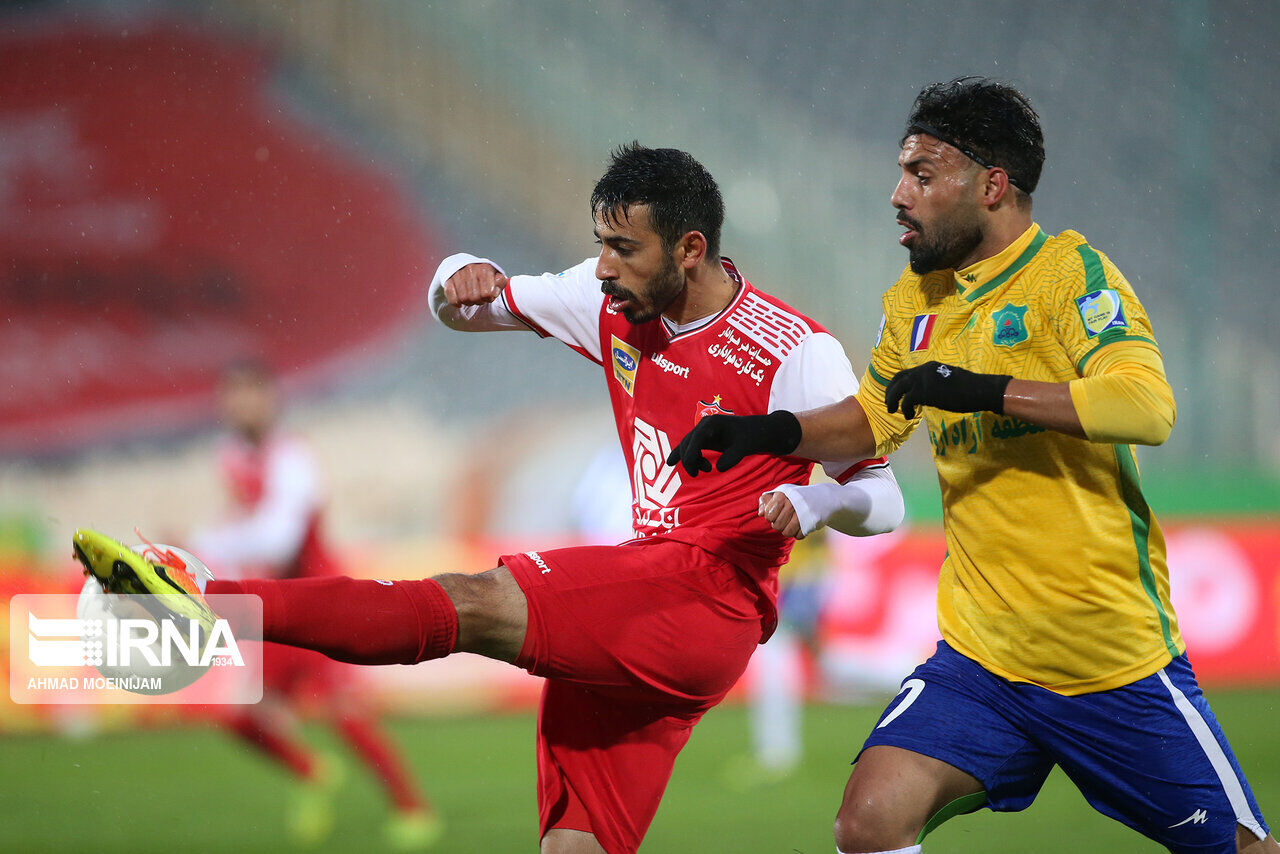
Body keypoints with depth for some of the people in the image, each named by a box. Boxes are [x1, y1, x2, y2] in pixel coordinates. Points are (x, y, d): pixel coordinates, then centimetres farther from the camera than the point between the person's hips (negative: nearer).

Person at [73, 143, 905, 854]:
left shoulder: (796, 353, -9)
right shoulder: (616, 303, 10)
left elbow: (882, 499, -5)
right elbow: (459, 303, 19)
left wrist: (812, 503, -27)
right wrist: (465, 280, -6)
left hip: (711, 606, -8)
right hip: (630, 627, 8)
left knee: (470, 604, -24)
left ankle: (206, 608, -35)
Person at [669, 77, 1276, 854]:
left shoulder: (1071, 272, -12)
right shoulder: (916, 300, 9)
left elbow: (1149, 407, -27)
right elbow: (875, 419, 26)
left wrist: (985, 389, -32)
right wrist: (775, 431, 7)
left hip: (1115, 660, -5)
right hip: (980, 656, 5)